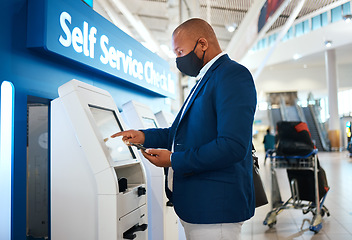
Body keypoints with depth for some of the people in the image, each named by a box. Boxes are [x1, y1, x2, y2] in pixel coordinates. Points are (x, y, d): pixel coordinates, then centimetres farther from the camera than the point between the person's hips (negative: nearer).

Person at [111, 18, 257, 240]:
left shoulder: (233, 75, -15)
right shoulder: (206, 80, 17)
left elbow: (233, 146, -26)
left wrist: (174, 160, -17)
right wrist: (145, 136, 12)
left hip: (215, 208, -9)